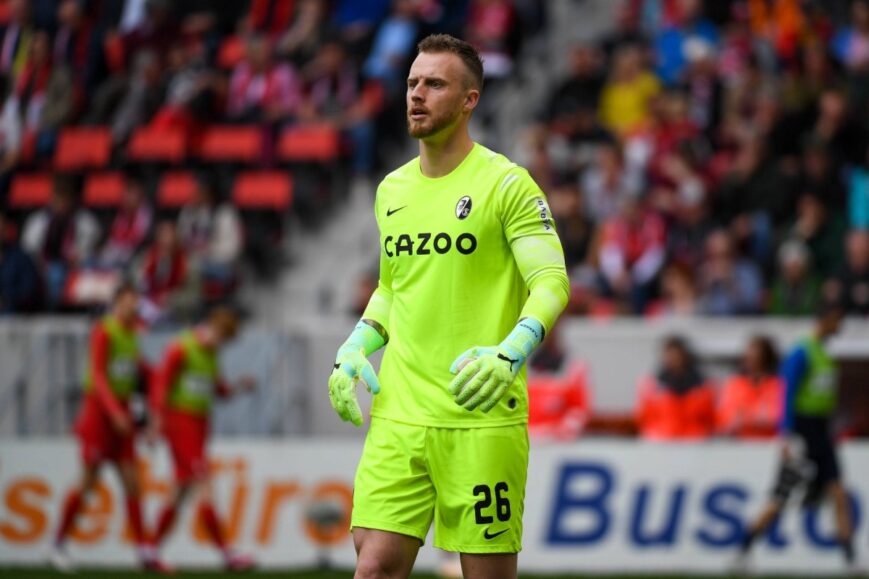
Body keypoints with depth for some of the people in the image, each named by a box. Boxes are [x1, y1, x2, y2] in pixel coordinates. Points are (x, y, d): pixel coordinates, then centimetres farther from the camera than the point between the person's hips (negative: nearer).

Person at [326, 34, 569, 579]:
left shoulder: (506, 183, -5)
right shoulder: (392, 190, 15)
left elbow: (552, 282, -10)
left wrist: (509, 355, -27)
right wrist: (353, 351, 10)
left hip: (481, 419, -5)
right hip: (398, 416, 5)